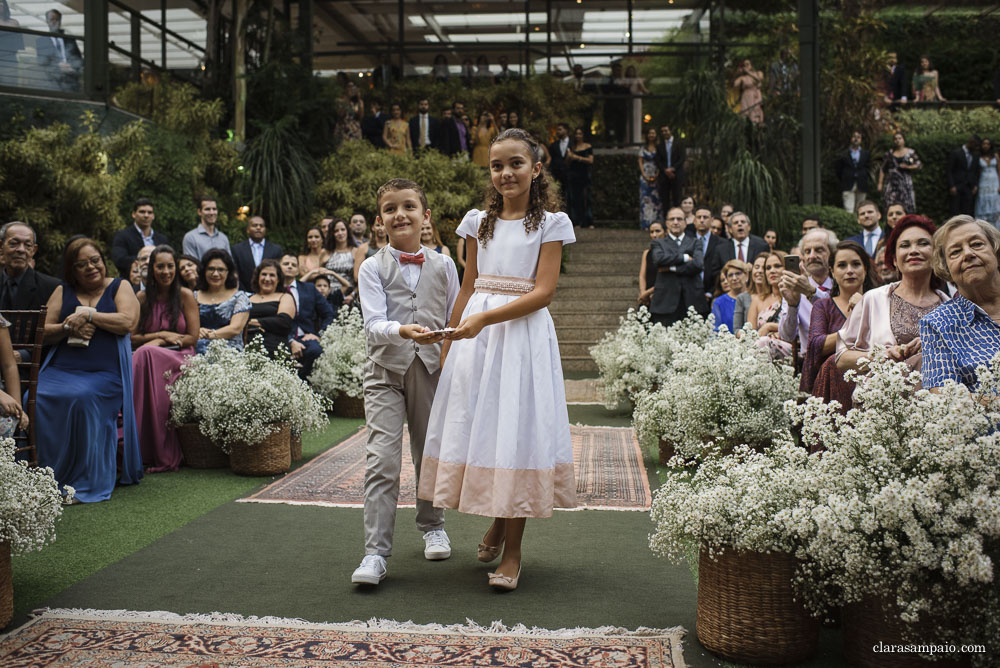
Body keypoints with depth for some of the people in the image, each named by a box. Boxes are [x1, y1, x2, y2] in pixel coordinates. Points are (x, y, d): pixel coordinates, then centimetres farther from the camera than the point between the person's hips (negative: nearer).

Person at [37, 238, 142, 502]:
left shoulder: (119, 287, 14)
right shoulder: (63, 291, 21)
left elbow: (127, 322, -4)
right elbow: (43, 332, 15)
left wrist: (88, 314, -4)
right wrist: (67, 328, -4)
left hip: (105, 371, -3)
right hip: (61, 369, 3)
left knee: (83, 399, -34)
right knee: (37, 399, -27)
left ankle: (86, 483, -23)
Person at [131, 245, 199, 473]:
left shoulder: (185, 296, 3)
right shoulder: (142, 298, 11)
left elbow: (193, 337, -1)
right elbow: (132, 338, 11)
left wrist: (158, 342, -8)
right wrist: (162, 334, -4)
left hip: (181, 358, -2)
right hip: (150, 357, 3)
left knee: (147, 355, -34)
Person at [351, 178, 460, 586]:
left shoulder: (443, 266, 7)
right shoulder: (373, 268, 1)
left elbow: (455, 322, 10)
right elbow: (374, 323, -12)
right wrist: (403, 331, -31)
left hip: (432, 368, 2)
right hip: (386, 369, -2)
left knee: (430, 455, 14)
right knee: (382, 460, -10)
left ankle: (432, 526, 36)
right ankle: (375, 552, -5)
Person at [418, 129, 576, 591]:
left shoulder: (551, 223, 0)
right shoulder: (479, 221, 12)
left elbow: (543, 292, -9)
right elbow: (468, 288, 15)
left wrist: (485, 319, -19)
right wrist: (448, 345, 12)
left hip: (524, 333, -4)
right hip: (475, 334, 4)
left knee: (516, 428, -3)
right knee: (477, 424, 6)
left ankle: (512, 551, 9)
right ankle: (497, 523, 31)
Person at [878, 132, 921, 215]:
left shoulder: (910, 152, 8)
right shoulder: (889, 153, 11)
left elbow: (918, 165, 7)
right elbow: (882, 169, 10)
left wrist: (907, 167, -10)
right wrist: (880, 183, 2)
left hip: (905, 183, 0)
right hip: (892, 183, 1)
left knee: (906, 207, -8)